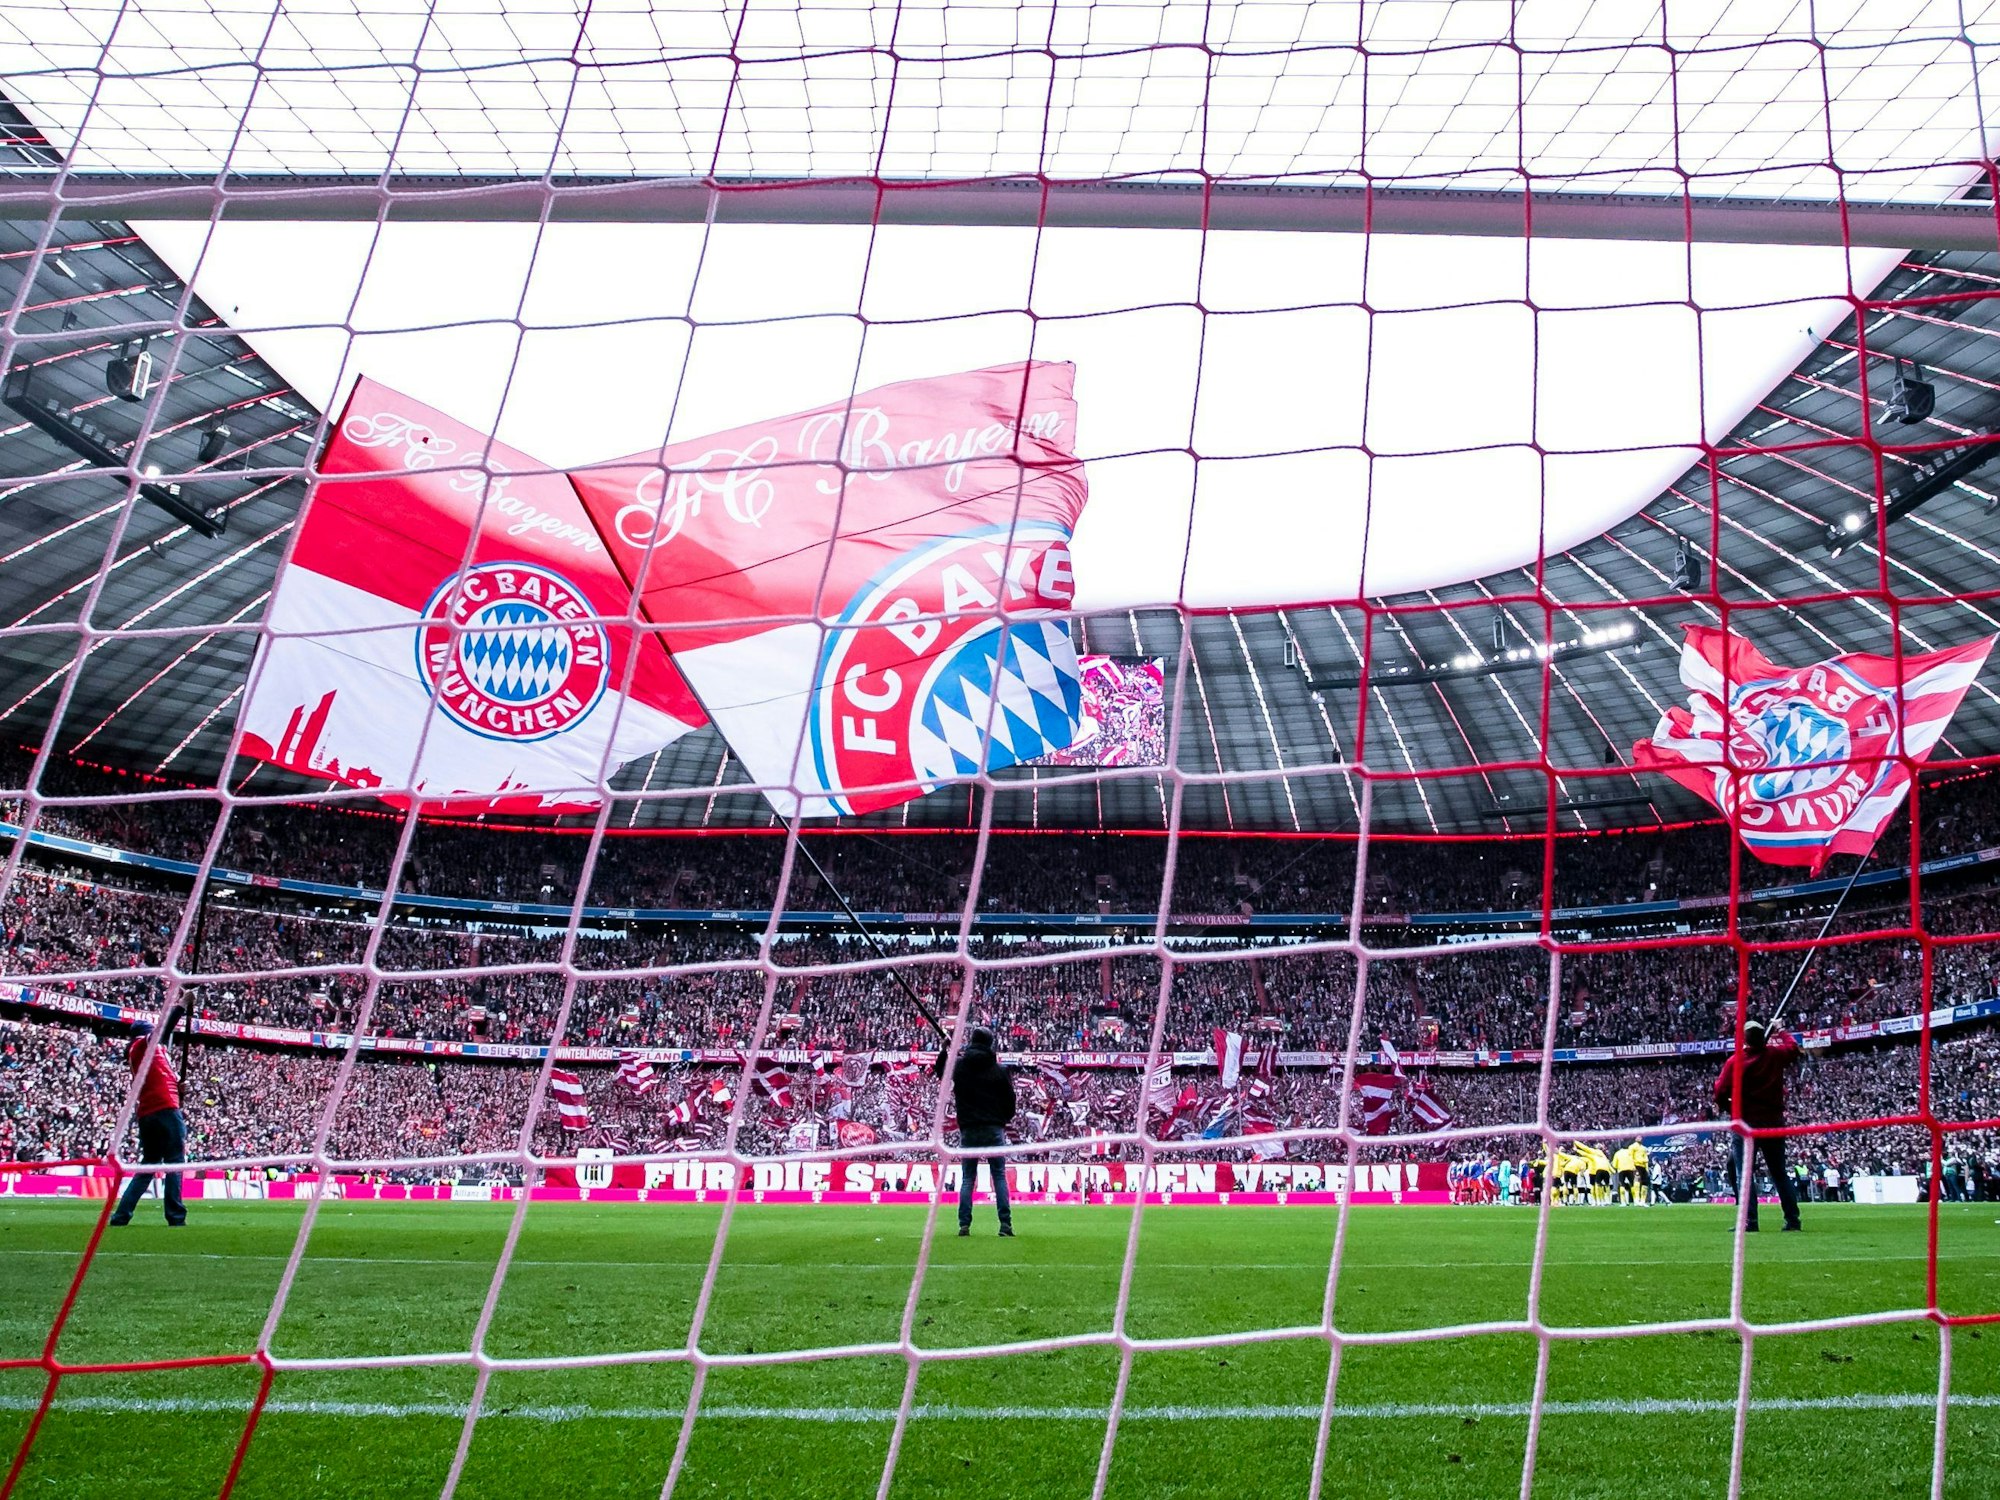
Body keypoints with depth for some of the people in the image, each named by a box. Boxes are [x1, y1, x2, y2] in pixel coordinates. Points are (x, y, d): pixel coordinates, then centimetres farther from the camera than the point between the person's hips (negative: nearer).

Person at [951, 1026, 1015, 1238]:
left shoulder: (959, 1066, 1)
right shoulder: (1000, 1071, -2)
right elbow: (1010, 1101, 4)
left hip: (968, 1130, 1)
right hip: (994, 1129, -1)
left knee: (967, 1178, 7)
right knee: (999, 1176, 2)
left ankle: (964, 1224, -1)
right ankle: (1005, 1225, -4)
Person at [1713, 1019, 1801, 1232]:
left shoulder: (1735, 1061, -10)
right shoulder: (1775, 1055, 1)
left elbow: (1720, 1094, -11)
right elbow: (1793, 1048, 25)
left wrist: (1732, 1108, 8)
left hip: (1746, 1122, -4)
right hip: (1774, 1122, 4)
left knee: (1744, 1173, -3)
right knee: (1780, 1173, 14)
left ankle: (1749, 1221, -11)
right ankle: (1793, 1220, 14)